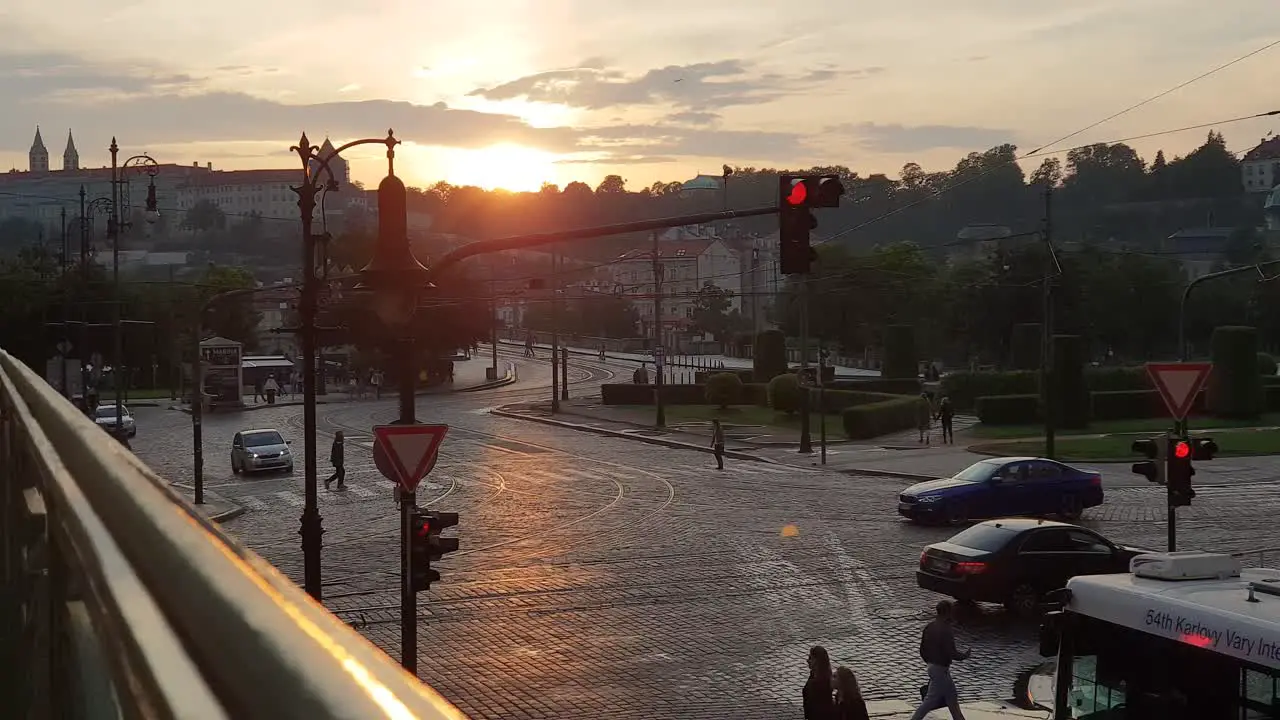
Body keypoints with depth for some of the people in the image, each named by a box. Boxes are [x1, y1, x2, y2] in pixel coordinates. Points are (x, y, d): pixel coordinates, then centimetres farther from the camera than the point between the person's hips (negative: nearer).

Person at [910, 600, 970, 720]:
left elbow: (922, 650, 9)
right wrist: (964, 655, -4)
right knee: (930, 700, -2)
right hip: (941, 669, -9)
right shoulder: (945, 630, -21)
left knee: (952, 698, 19)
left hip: (932, 666, 9)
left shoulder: (929, 627, 4)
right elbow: (951, 653, -23)